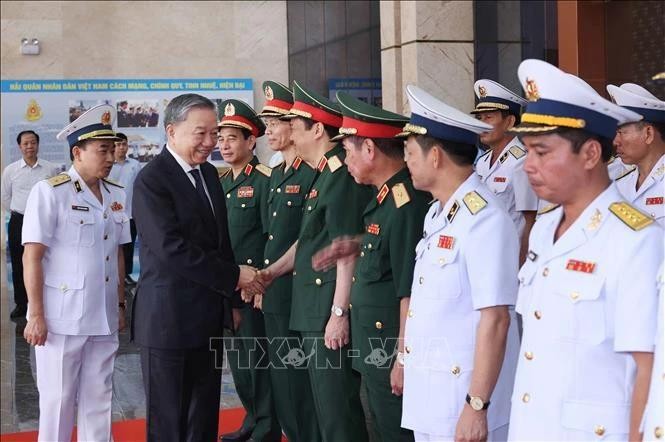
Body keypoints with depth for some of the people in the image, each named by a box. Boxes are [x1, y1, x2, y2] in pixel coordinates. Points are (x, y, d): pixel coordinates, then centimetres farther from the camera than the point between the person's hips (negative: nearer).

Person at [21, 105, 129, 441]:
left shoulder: (116, 195, 8)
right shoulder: (49, 192, -9)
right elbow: (31, 256, -10)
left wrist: (121, 305, 14)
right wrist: (36, 315, -13)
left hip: (104, 318, 5)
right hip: (61, 318, -5)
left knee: (98, 399, 13)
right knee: (57, 400, 5)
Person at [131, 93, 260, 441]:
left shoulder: (209, 173, 11)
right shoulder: (152, 180, -14)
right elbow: (172, 249, -22)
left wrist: (233, 299, 15)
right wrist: (233, 277, -17)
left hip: (210, 317, 8)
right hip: (168, 318, -7)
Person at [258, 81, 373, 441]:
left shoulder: (343, 174, -16)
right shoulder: (324, 174, 16)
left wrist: (339, 313, -22)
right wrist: (273, 271, 20)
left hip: (330, 313, -10)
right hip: (313, 312, 10)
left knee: (337, 409, -4)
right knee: (323, 403, 18)